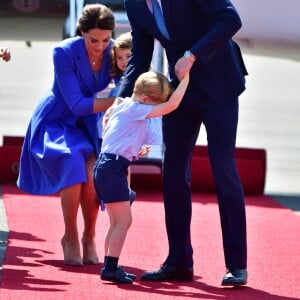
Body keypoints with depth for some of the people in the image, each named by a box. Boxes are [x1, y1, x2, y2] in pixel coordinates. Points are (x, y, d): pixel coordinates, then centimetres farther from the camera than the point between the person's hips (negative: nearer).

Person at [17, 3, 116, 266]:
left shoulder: (114, 52, -13)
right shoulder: (65, 53, -23)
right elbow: (77, 104, -25)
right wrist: (118, 101, -34)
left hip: (88, 126, 3)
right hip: (57, 123, -3)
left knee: (94, 171, -25)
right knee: (73, 164, -31)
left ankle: (89, 237, -2)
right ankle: (70, 237, -12)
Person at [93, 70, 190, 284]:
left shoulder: (124, 108, 18)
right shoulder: (135, 110, -10)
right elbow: (172, 105, -16)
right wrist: (185, 77, -11)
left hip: (107, 167, 10)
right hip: (113, 168, -10)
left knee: (117, 222, 15)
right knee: (124, 220, -10)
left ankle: (110, 267, 17)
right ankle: (111, 268, -11)